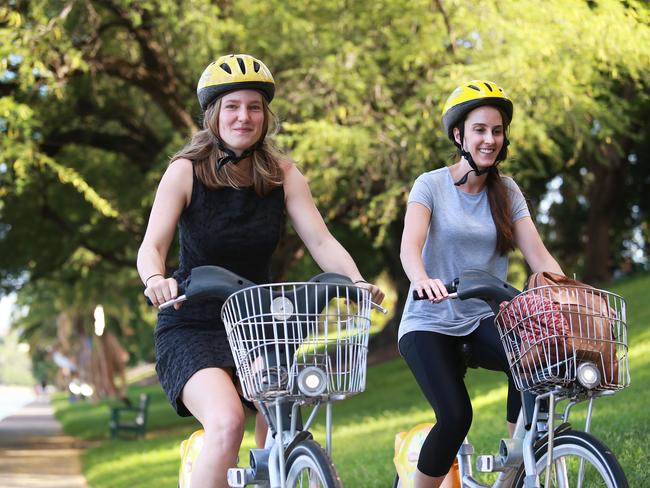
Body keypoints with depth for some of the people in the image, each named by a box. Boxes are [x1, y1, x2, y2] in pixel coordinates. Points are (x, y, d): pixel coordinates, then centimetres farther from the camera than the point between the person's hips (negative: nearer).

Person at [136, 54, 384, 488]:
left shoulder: (281, 175, -1)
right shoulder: (186, 171, -9)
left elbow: (321, 242, -10)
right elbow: (151, 246, -17)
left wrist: (358, 281, -29)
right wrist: (156, 279, -40)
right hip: (192, 328, -3)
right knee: (227, 422, -29)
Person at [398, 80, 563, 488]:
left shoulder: (506, 192, 5)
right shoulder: (432, 185, -5)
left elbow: (539, 256, -3)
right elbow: (410, 245, -21)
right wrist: (423, 280, -44)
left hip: (483, 320, 3)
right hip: (431, 322, -3)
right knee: (456, 415, -25)